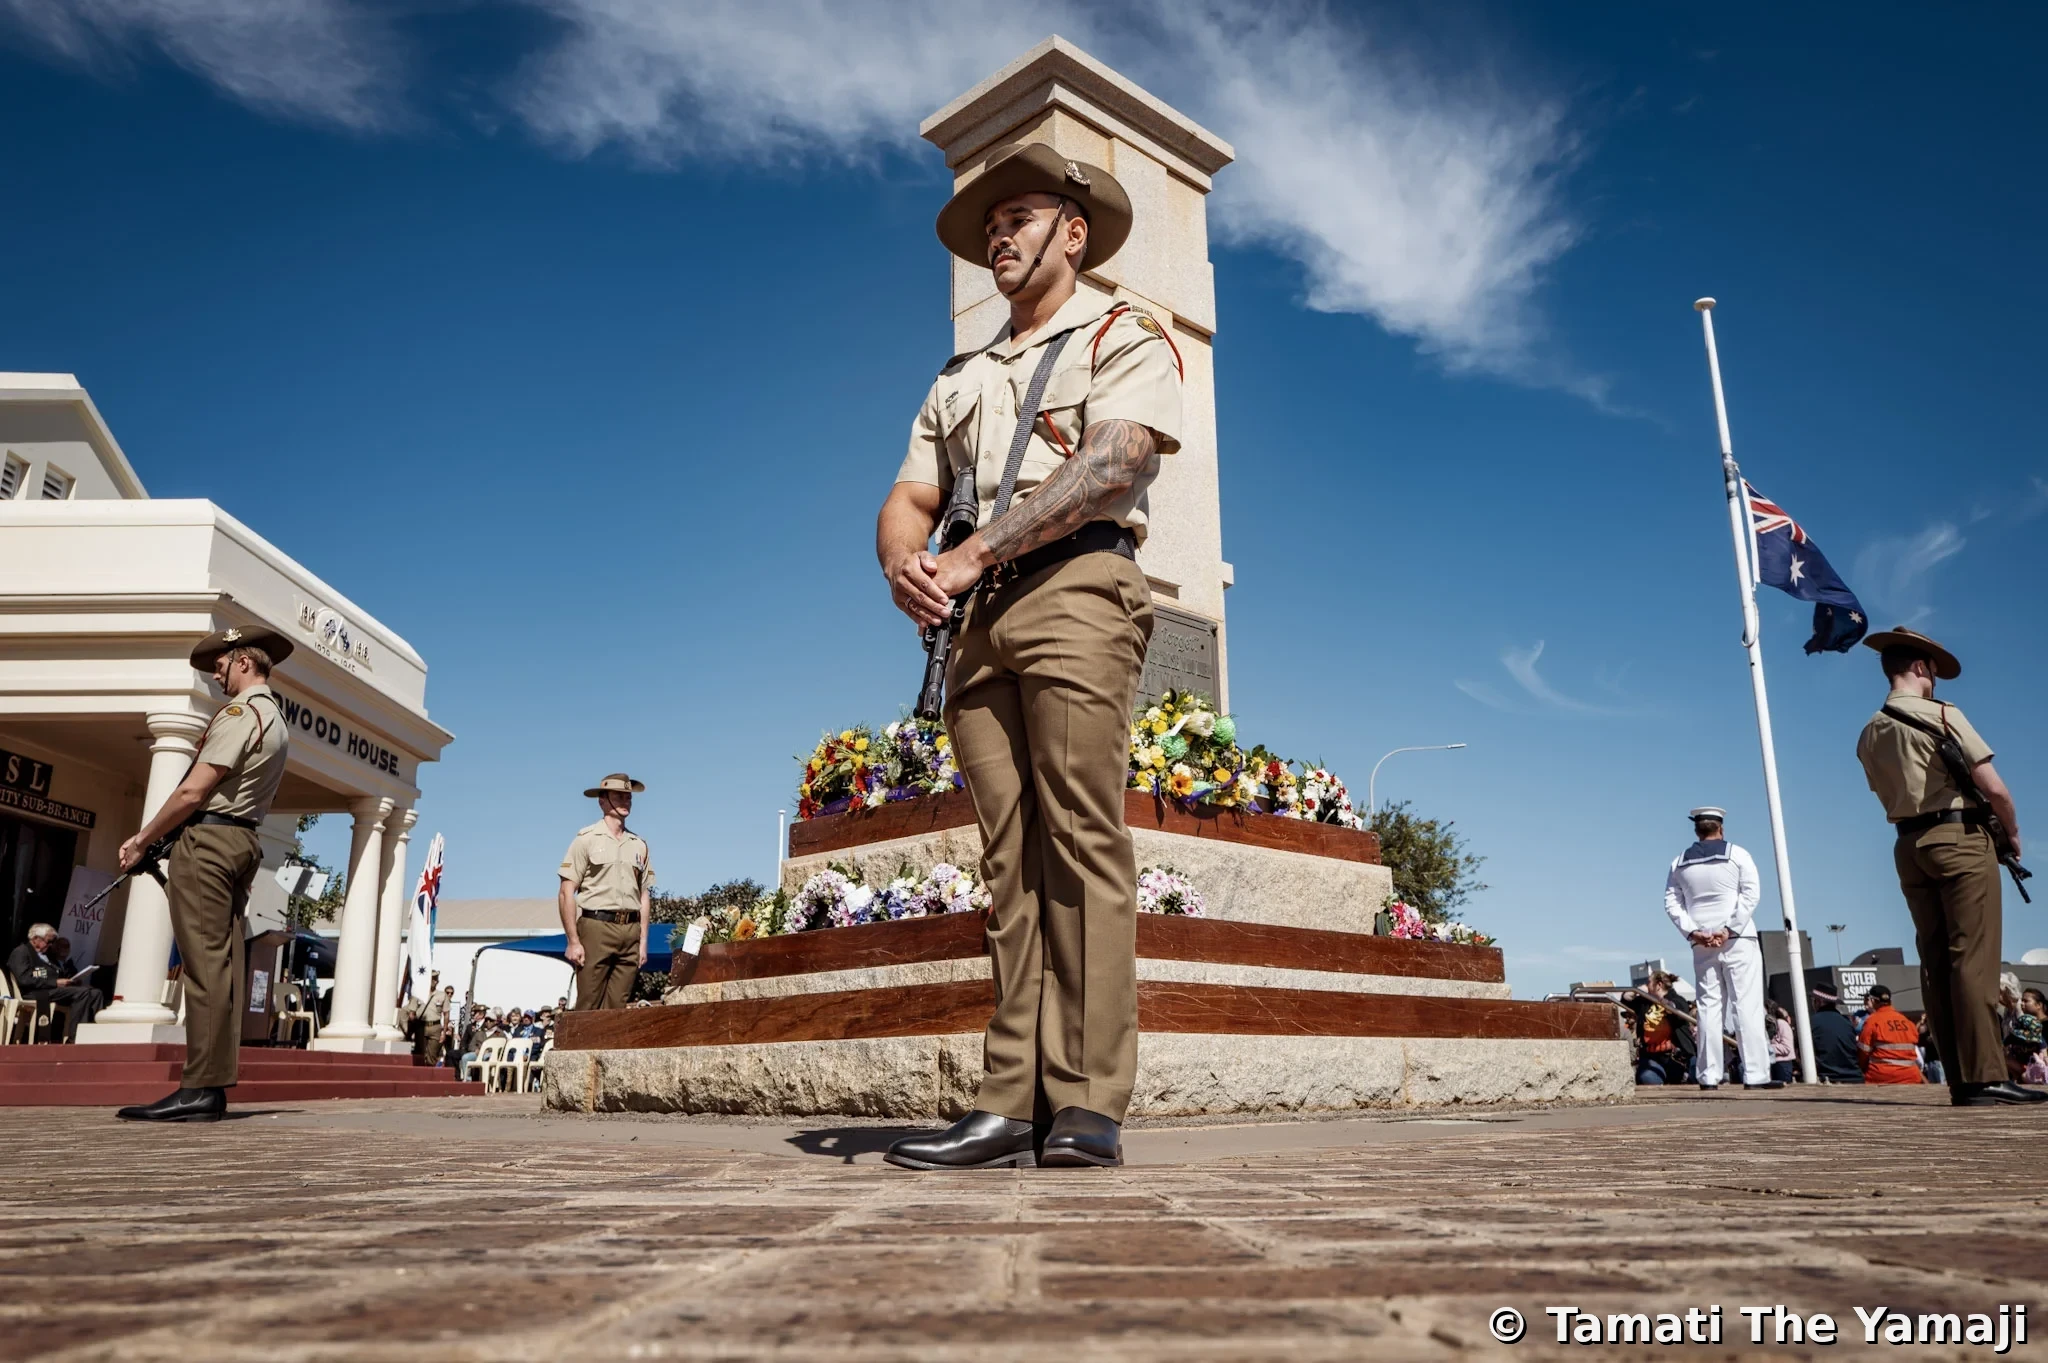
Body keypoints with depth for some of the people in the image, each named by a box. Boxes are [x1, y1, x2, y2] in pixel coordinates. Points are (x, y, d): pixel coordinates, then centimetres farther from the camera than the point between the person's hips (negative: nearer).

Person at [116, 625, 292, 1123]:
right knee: (224, 964, 5)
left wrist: (141, 840, -5)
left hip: (207, 840, -10)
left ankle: (200, 1089, -14)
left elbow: (192, 792, -16)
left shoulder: (240, 712, -10)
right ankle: (214, 1086, 5)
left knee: (205, 963, -12)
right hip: (243, 843, 10)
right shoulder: (274, 719, 21)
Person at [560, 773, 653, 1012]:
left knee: (618, 1008, 4)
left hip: (630, 931, 4)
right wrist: (574, 941, -10)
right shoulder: (587, 839, 0)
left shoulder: (639, 845, 14)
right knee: (589, 1007, -6)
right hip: (596, 927, -4)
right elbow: (566, 894, -4)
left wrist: (643, 940, 11)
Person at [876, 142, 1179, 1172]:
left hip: (1076, 586, -5)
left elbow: (1109, 464, -7)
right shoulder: (960, 379, 30)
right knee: (1012, 863, -2)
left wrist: (971, 554, -13)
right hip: (977, 620, 6)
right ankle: (1013, 1104, -6)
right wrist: (902, 565, -6)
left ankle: (1089, 1106, -14)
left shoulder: (1127, 340, 12)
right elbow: (909, 498, 19)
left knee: (1081, 844, -14)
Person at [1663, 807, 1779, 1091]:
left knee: (1709, 1006, 5)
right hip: (1738, 941, -3)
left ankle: (1709, 1076, 2)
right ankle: (1756, 1074, -7)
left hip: (1702, 944, 3)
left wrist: (1693, 931, -5)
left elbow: (1671, 903, 3)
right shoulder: (1736, 854, 1)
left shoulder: (1680, 862, 10)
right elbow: (1751, 894, -9)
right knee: (1747, 1006, -3)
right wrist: (1729, 929, -12)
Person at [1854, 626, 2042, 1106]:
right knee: (1974, 959, -8)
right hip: (1961, 838, -6)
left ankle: (1960, 1080, 7)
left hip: (1909, 845, 6)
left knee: (1936, 962, 5)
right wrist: (2012, 834, 5)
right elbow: (1994, 788, -11)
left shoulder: (1869, 735, 11)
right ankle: (1985, 1076, -10)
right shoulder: (1942, 715, -8)